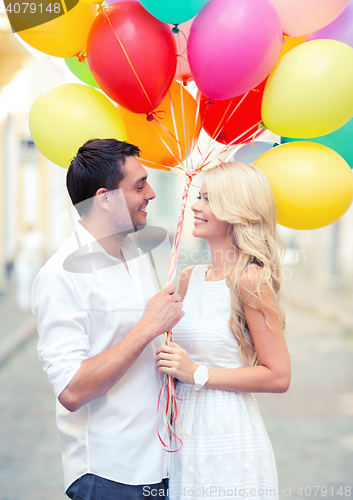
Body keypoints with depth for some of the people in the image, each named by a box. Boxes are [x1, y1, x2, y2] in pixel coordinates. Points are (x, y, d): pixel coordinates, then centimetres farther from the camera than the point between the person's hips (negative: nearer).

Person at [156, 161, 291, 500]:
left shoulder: (250, 280, -13)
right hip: (186, 435, 7)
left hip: (228, 441, -6)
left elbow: (278, 377, -14)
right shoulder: (190, 278, 8)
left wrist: (197, 373, -16)